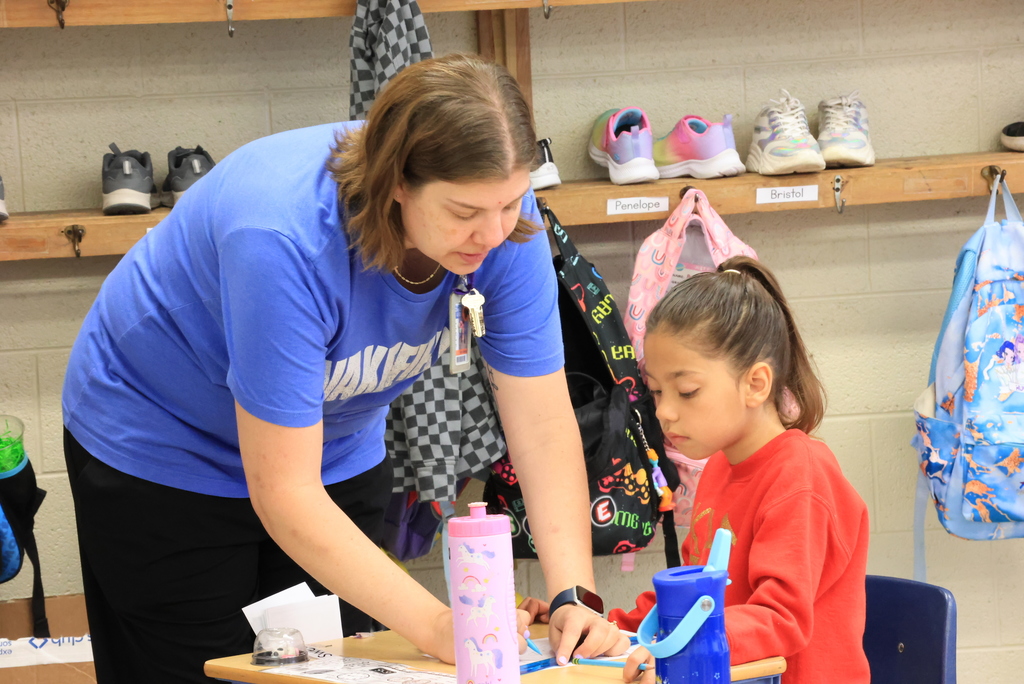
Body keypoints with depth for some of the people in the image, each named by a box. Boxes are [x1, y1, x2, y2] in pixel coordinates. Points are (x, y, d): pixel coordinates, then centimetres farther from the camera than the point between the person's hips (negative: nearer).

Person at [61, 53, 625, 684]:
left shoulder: (500, 213, -23)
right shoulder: (284, 239, -39)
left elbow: (543, 422, -20)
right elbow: (285, 494, -35)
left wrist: (576, 598, -32)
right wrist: (439, 627, -40)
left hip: (340, 451, 5)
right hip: (161, 450, -5)